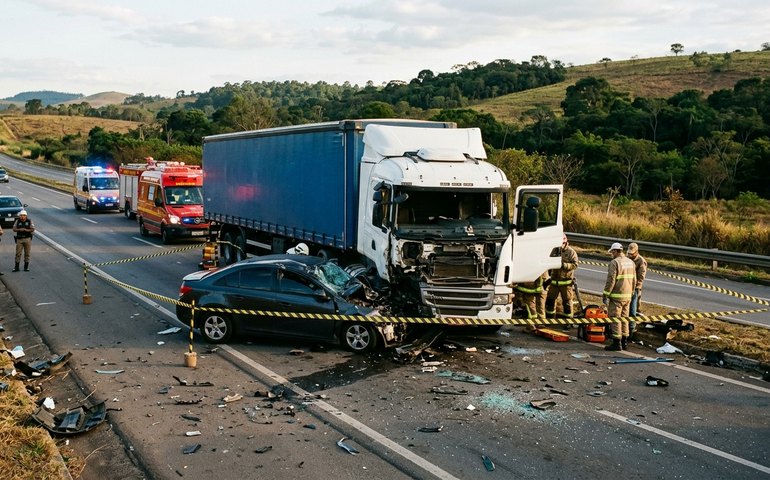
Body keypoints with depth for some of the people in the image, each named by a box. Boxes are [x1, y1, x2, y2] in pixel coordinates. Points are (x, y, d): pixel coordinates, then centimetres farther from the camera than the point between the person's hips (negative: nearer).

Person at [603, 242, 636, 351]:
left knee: (615, 318, -3)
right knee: (624, 318, 15)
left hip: (616, 296, -8)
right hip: (627, 295, 8)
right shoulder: (631, 262, 11)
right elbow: (634, 280, 15)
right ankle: (624, 342, 19)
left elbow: (610, 281, -17)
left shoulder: (614, 262, -13)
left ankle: (617, 343, -5)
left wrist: (605, 295, -12)